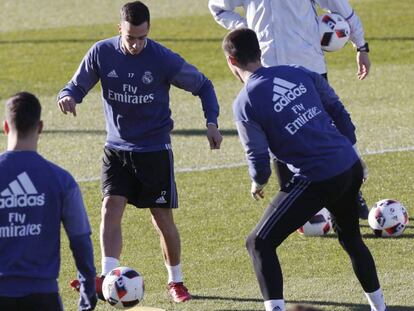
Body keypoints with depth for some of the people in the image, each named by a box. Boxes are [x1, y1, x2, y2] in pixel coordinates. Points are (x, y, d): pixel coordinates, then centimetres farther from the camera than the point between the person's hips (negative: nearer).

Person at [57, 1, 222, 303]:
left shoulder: (164, 59, -14)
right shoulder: (101, 53, -8)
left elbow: (203, 85, -1)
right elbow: (78, 86, 3)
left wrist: (211, 122, -14)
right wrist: (68, 96, -22)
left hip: (155, 150, -2)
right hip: (117, 149, 2)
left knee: (163, 218, 3)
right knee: (111, 207, -17)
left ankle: (176, 280, 23)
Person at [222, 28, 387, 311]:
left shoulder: (245, 103, -8)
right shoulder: (299, 73, 8)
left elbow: (259, 158, -7)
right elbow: (338, 111, 13)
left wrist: (258, 183, 14)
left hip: (317, 180, -7)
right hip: (351, 166, 7)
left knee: (259, 243, 2)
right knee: (351, 238, 30)